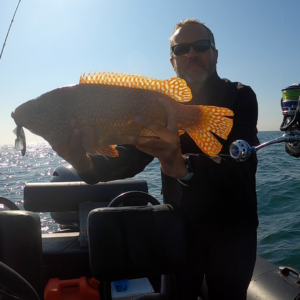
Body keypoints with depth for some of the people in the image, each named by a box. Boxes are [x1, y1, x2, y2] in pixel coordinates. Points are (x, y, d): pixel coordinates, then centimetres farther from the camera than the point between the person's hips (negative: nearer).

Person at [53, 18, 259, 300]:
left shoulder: (239, 97, -10)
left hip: (232, 231, -2)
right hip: (180, 230, 2)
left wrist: (184, 166, -46)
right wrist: (87, 163, -34)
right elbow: (128, 157, -13)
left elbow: (242, 166, -27)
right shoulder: (163, 104, -1)